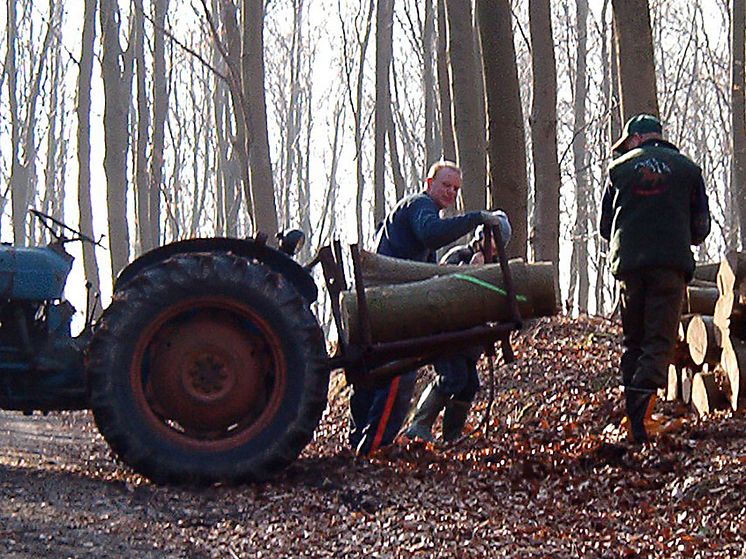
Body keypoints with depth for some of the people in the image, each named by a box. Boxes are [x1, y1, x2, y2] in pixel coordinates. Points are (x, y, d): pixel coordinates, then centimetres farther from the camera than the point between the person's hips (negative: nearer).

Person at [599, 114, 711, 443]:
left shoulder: (619, 168, 10)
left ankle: (634, 413, 10)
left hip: (628, 264, 2)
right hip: (671, 264, -1)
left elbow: (605, 226, 15)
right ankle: (640, 417, -21)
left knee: (633, 341, 14)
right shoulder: (686, 168, 10)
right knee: (659, 341, -3)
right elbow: (701, 227, 13)